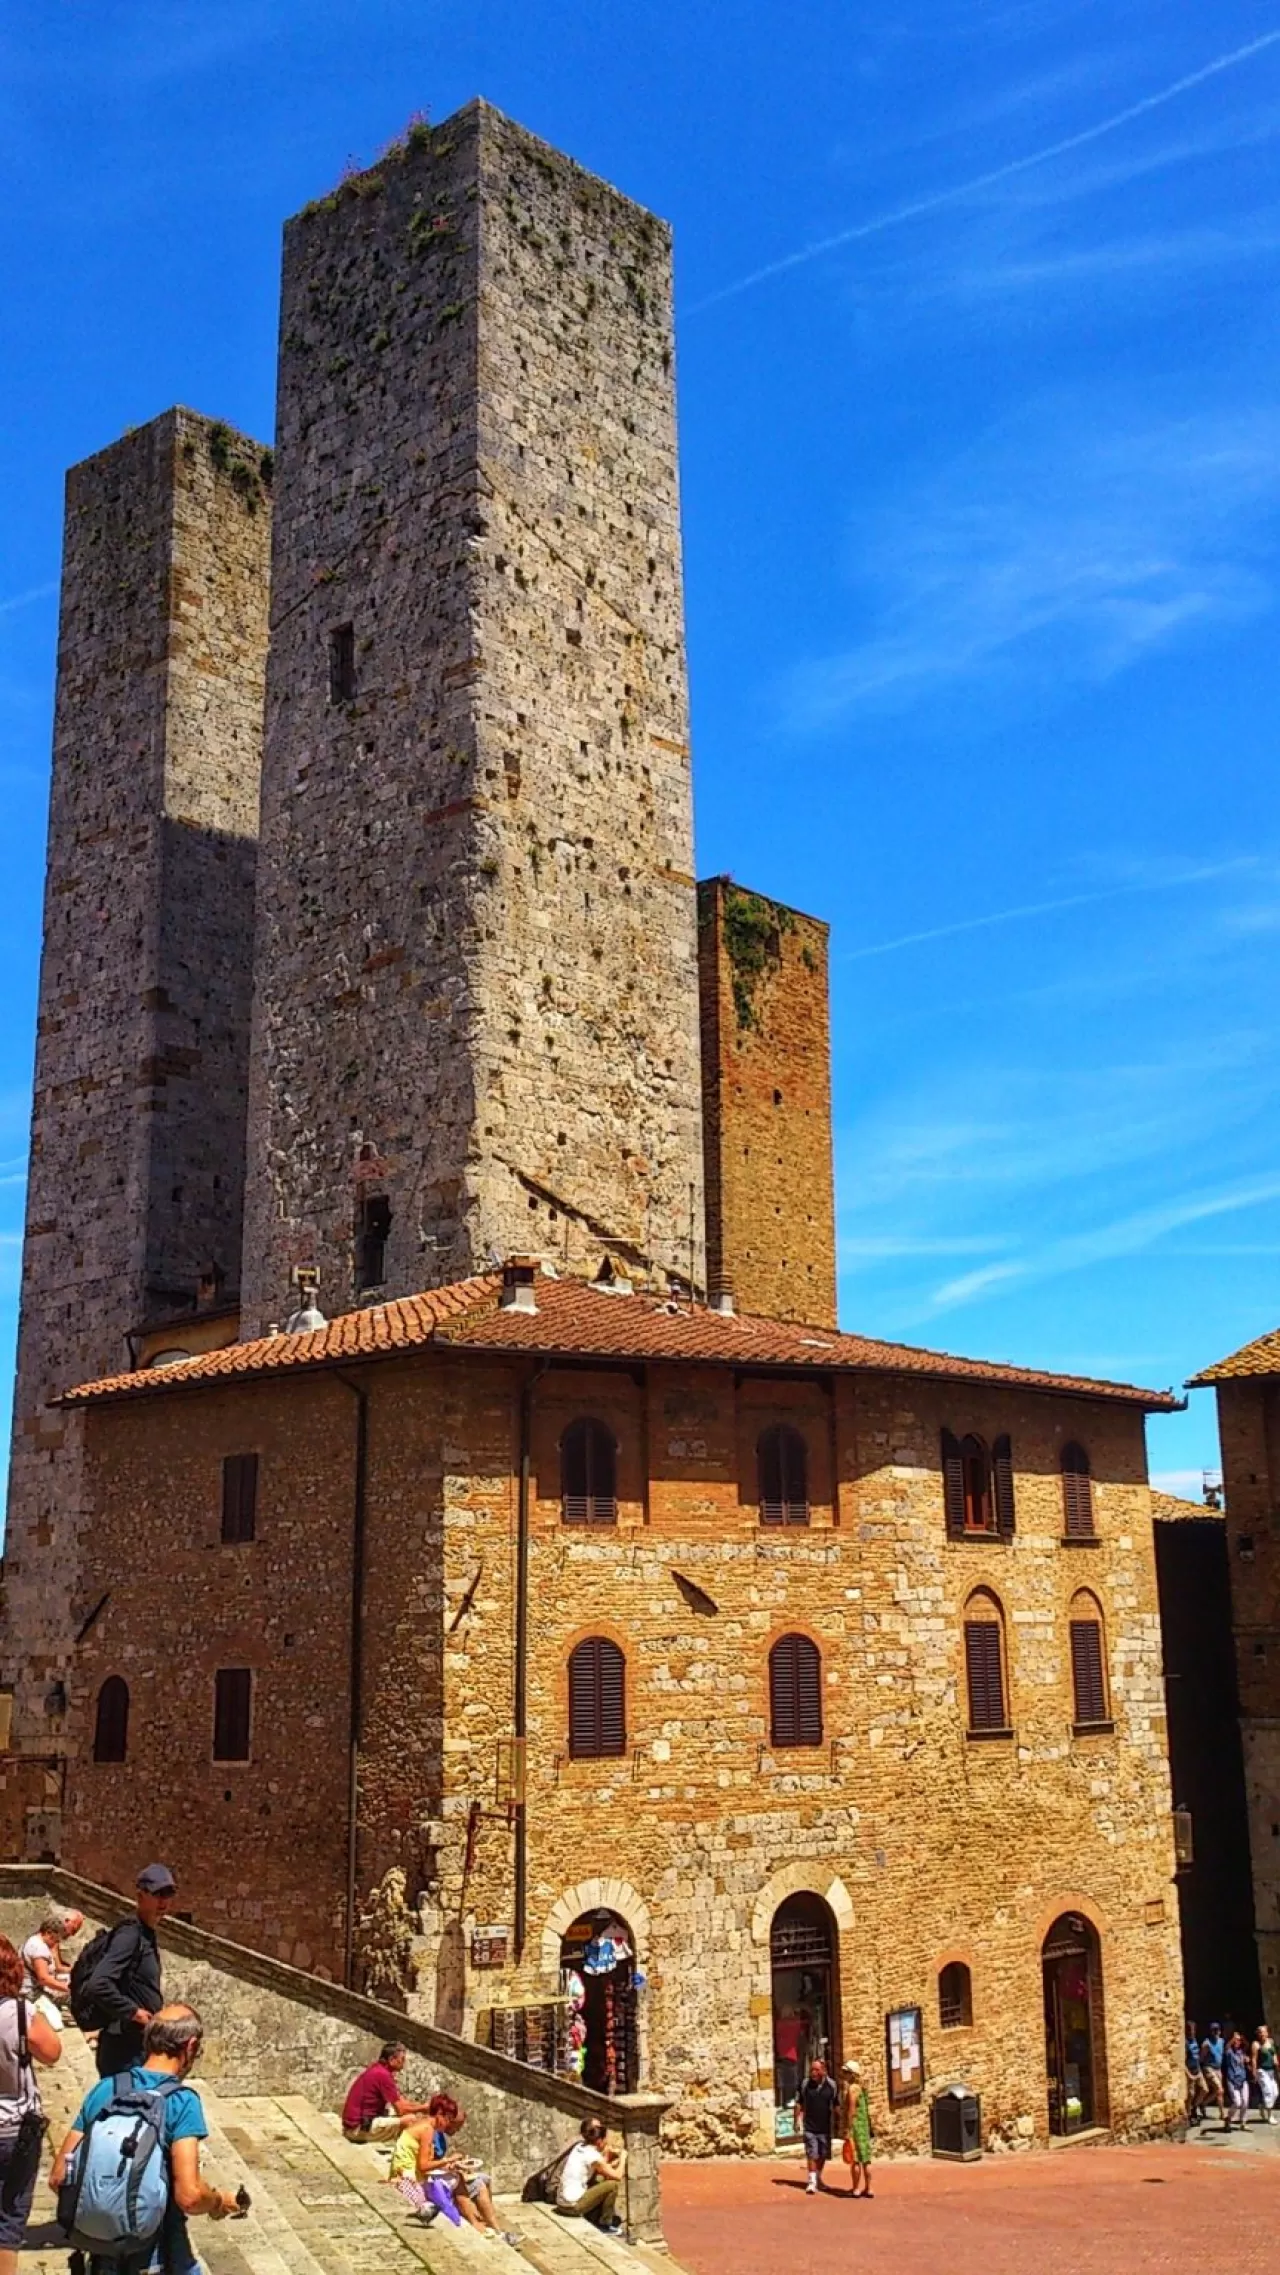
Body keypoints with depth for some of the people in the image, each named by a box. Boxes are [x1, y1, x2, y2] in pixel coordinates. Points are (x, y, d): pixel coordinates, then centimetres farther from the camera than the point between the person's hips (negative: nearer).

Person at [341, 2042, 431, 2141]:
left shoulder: (377, 2070, 11)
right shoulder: (382, 2074, -18)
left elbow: (400, 2102, 13)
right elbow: (401, 2109, -16)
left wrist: (421, 2106, 3)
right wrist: (423, 2108, -2)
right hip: (360, 2128, -10)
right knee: (411, 2119, -20)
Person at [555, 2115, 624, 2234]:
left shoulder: (581, 2146, 9)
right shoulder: (592, 2155, -16)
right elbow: (617, 2176, -9)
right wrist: (622, 2157, 6)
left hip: (562, 2202, 9)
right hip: (573, 2205, -9)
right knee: (612, 2184, -7)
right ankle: (605, 2225, 7)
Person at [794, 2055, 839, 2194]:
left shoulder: (831, 2086, -5)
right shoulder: (805, 2084, -5)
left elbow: (836, 2106, 2)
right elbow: (799, 2104, 2)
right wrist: (797, 2120, -3)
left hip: (825, 2127, 2)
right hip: (809, 2127, -1)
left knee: (823, 2155, 14)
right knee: (812, 2154, -7)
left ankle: (818, 2178, 35)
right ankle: (812, 2182, -2)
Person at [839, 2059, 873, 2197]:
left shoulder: (852, 2088, -14)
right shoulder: (860, 2087, 13)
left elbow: (851, 2110, -19)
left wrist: (848, 2130, -19)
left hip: (854, 2126, -9)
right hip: (864, 2125, 9)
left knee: (855, 2159, -3)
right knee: (865, 2157, 8)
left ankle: (855, 2189, 1)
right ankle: (868, 2188, 11)